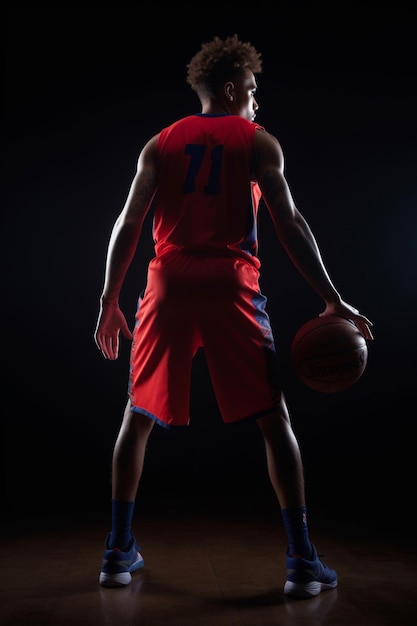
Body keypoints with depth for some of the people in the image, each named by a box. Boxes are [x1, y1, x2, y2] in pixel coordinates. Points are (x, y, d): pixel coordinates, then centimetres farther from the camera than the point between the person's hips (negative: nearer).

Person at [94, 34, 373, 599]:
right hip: (230, 287, -2)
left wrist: (108, 304, 14)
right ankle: (302, 562, 6)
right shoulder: (257, 141, 7)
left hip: (169, 285, 3)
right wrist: (333, 301, -2)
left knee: (139, 416, 15)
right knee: (275, 420, 6)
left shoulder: (160, 144, 15)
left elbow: (128, 226, 9)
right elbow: (290, 225, -3)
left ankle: (119, 551, 18)